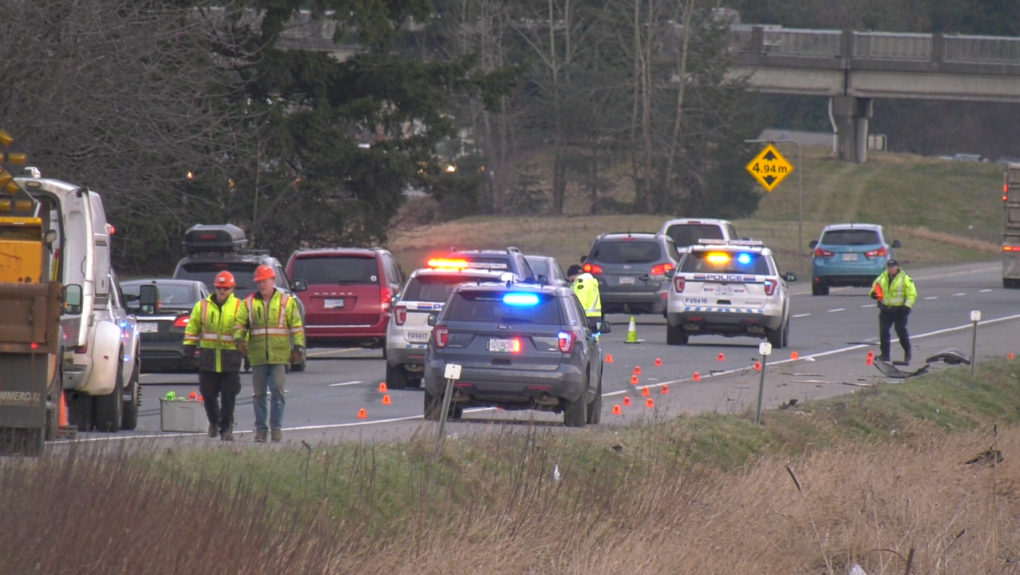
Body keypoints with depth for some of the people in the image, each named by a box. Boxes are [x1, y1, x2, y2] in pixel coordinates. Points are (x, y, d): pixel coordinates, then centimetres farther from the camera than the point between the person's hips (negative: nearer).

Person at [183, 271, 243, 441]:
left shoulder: (239, 307, 4)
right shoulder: (203, 306, 9)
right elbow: (192, 329, 13)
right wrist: (190, 348, 5)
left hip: (230, 359, -2)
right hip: (208, 358, 2)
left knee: (228, 396, -3)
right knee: (208, 395, 6)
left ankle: (226, 428, 4)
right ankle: (214, 422, 29)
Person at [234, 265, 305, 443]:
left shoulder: (286, 301, 7)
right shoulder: (249, 303, 10)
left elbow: (296, 326, 7)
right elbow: (239, 323, 7)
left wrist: (298, 347, 0)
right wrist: (239, 338, -12)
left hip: (279, 355, -2)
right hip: (257, 355, 2)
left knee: (277, 391, -7)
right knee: (259, 393, 5)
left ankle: (276, 427, 0)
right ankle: (260, 429, 11)